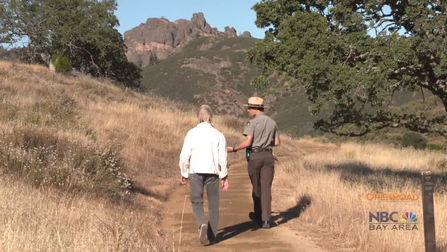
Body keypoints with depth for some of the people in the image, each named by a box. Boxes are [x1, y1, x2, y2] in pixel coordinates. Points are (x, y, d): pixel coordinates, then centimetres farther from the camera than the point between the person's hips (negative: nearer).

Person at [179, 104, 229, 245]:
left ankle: (202, 224, -18)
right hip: (212, 172, 1)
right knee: (213, 204, 11)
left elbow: (185, 155, -3)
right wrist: (224, 176, 6)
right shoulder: (218, 135, 0)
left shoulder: (192, 133, -2)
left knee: (196, 201, 10)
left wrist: (184, 174, 8)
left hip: (195, 171, -1)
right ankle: (211, 236, 14)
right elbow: (223, 158, -2)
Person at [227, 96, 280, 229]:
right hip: (268, 156, 4)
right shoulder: (272, 122, 9)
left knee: (256, 186, 13)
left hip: (254, 156, -4)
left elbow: (247, 142, -17)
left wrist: (233, 149, -5)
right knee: (266, 187, 1)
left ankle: (258, 214, 29)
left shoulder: (252, 122, -10)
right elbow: (277, 142, 12)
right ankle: (265, 219, -8)